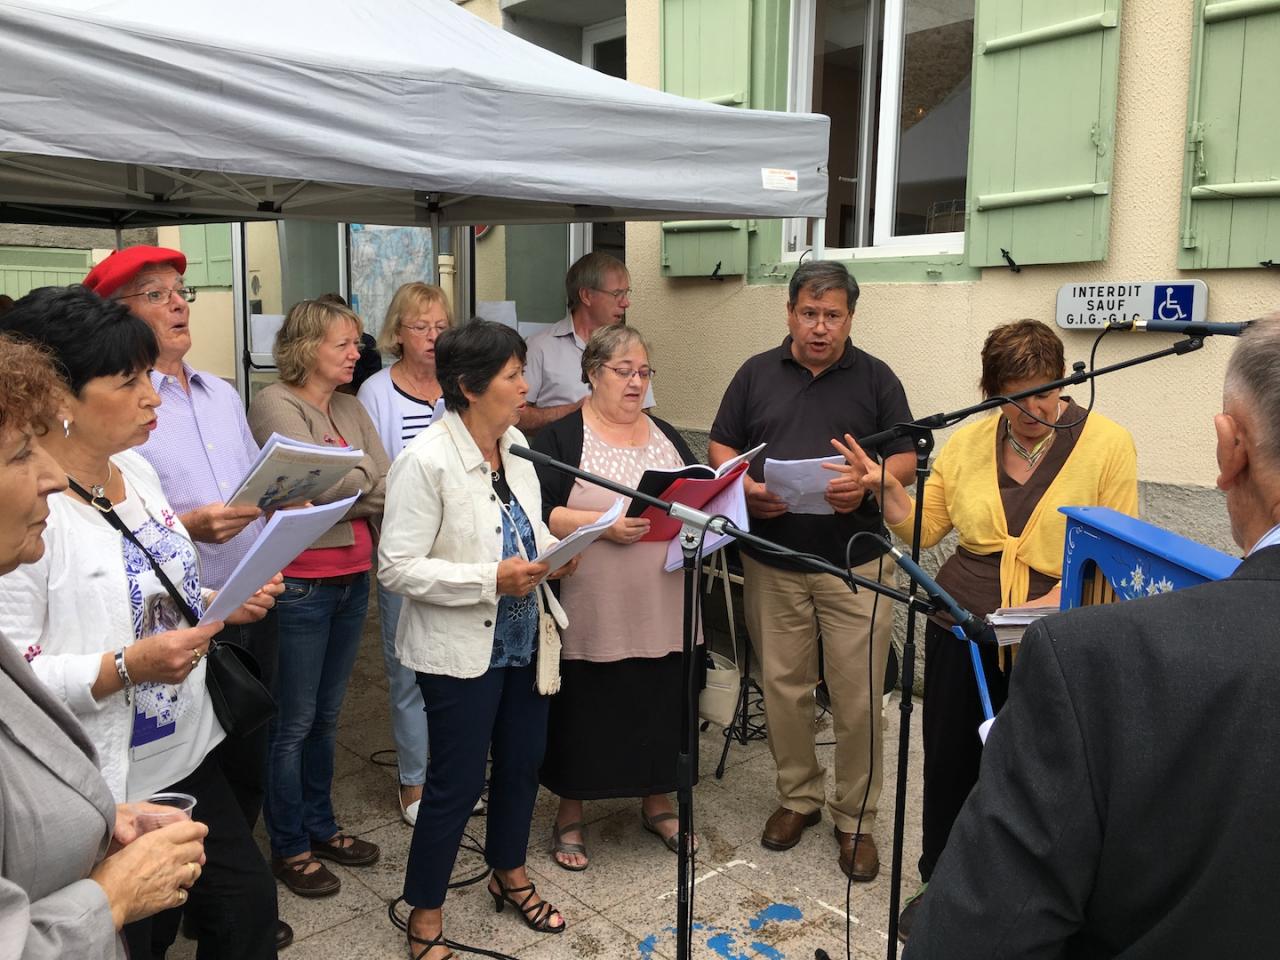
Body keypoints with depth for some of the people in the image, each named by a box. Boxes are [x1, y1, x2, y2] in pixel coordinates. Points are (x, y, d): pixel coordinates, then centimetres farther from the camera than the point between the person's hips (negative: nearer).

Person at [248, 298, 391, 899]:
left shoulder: (351, 409, 11)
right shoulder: (275, 404, -10)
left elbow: (385, 486, 3)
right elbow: (316, 483, -20)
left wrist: (348, 491, -17)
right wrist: (371, 485, -6)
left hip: (352, 578, 7)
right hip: (299, 583, -7)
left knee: (326, 715, 19)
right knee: (294, 722, 6)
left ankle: (321, 826, 34)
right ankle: (289, 848, 22)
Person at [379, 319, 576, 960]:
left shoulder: (515, 447, 2)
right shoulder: (426, 461, -20)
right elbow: (397, 568, -22)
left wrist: (554, 553, -5)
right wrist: (492, 579, -27)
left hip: (522, 640, 7)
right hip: (461, 650, -7)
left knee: (523, 763, 20)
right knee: (456, 784, 6)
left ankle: (509, 874, 45)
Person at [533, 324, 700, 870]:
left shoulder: (666, 436, 14)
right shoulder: (561, 439, -3)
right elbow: (540, 514, -12)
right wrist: (604, 524, -22)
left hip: (662, 611, 5)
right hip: (593, 614, -4)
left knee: (661, 707, 14)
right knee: (583, 713, 7)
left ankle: (657, 804, 35)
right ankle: (569, 817, 27)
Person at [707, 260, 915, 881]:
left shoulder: (876, 378, 4)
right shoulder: (756, 374, 8)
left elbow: (906, 457, 2)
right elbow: (721, 448, 9)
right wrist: (746, 487, -12)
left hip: (854, 562, -1)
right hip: (771, 563, 2)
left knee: (858, 698, 1)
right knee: (783, 687, 10)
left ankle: (856, 818, 18)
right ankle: (798, 796, 30)